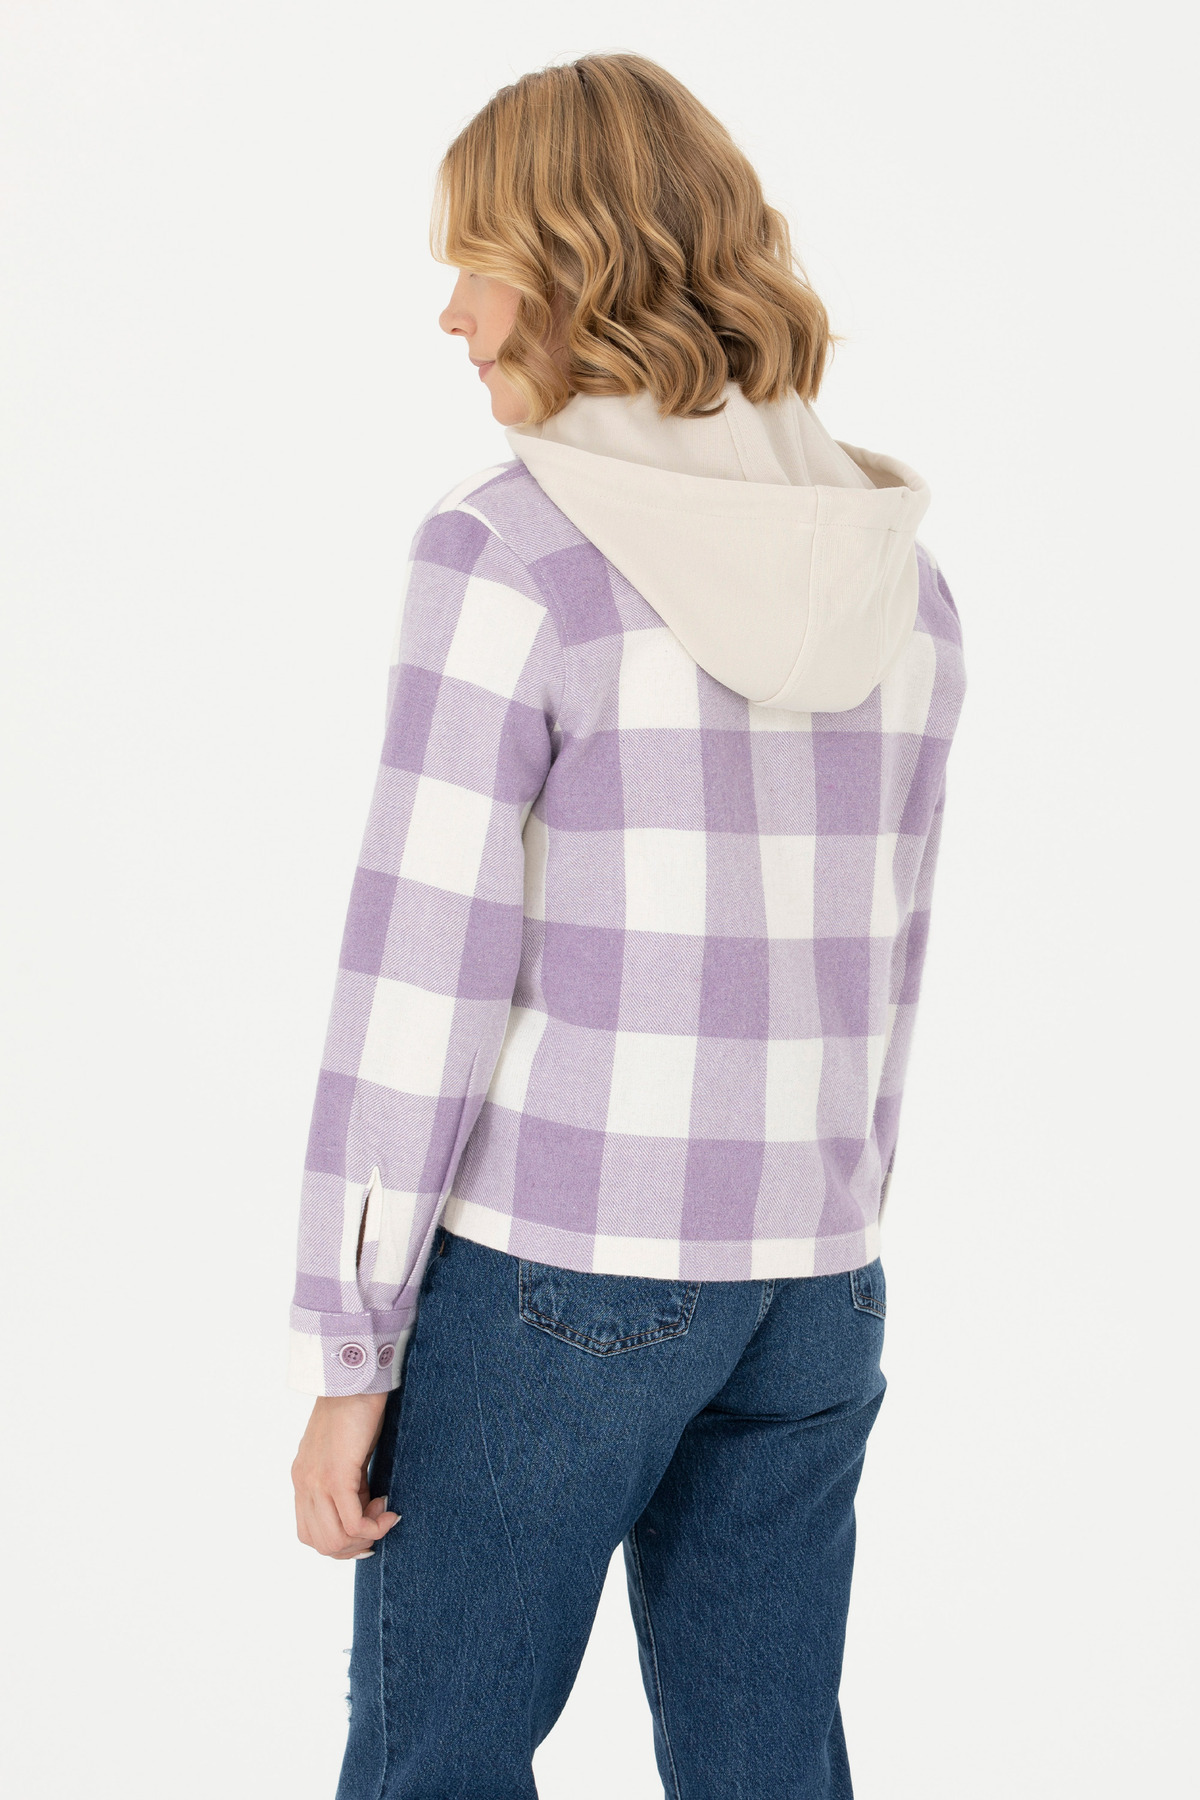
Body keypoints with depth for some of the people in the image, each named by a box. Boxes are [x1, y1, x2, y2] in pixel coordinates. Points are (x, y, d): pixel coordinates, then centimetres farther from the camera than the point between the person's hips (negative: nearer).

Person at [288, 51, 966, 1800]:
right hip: (799, 1284, 6)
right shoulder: (896, 574, 4)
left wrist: (342, 1353, -9)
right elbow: (869, 967, 11)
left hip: (550, 1265, -5)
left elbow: (427, 982, -16)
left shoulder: (513, 554, -15)